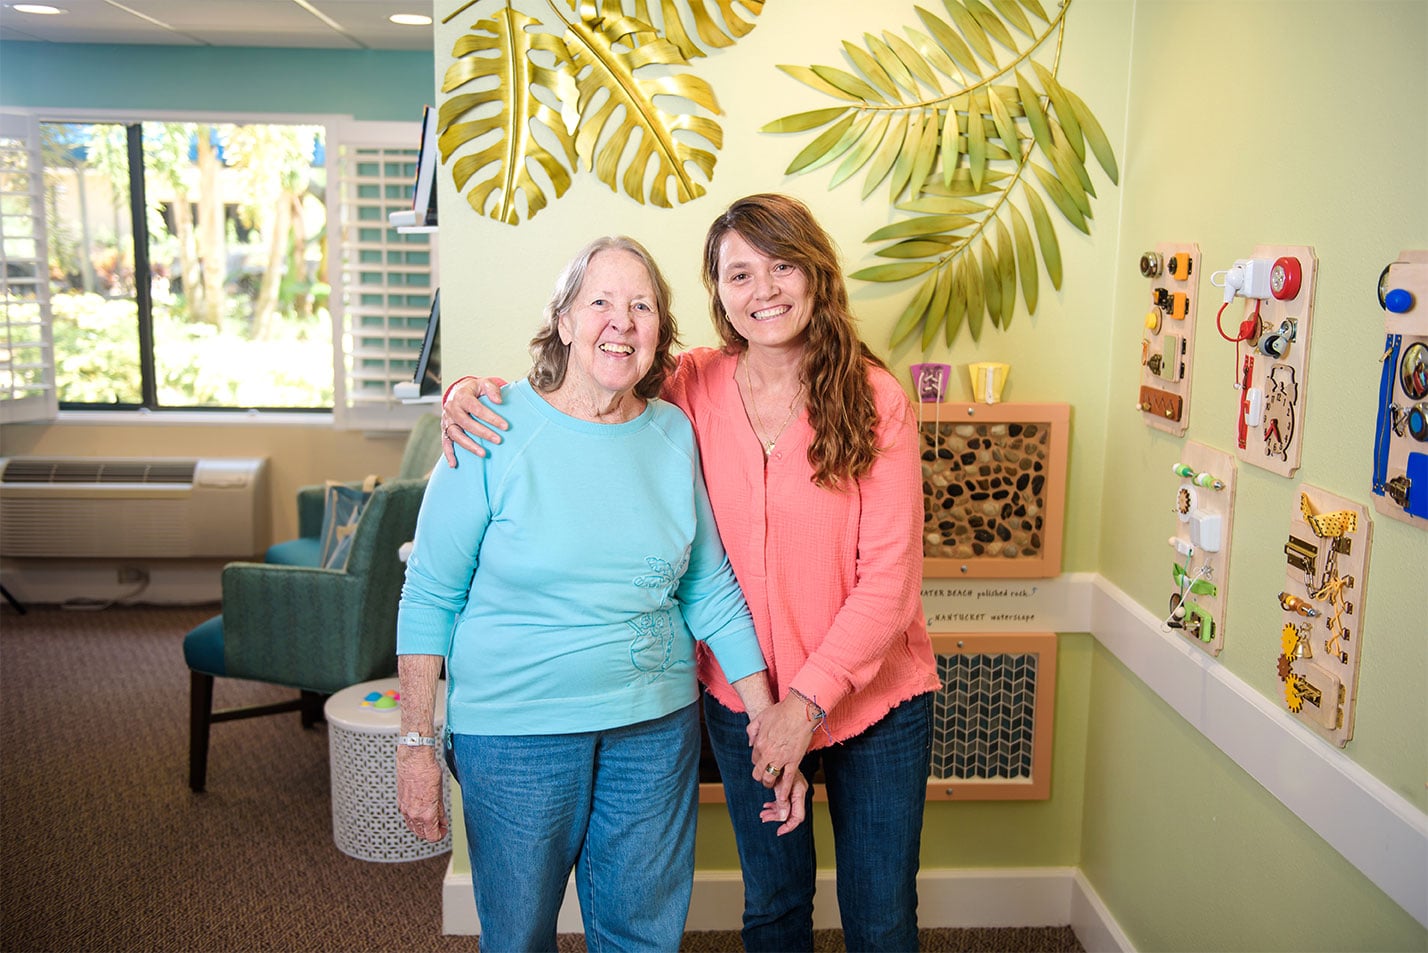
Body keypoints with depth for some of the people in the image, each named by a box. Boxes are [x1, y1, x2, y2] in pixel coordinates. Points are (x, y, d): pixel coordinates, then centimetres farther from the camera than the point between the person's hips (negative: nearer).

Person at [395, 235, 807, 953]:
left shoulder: (674, 434, 0)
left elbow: (710, 590, 6)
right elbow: (429, 598, -6)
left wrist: (770, 724, 3)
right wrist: (417, 744, -7)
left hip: (657, 730, 3)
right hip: (514, 733, -3)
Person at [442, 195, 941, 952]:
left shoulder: (874, 400, -13)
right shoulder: (693, 388, -8)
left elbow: (889, 579, -15)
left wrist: (809, 698, -19)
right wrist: (470, 394, -17)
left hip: (875, 701, -1)